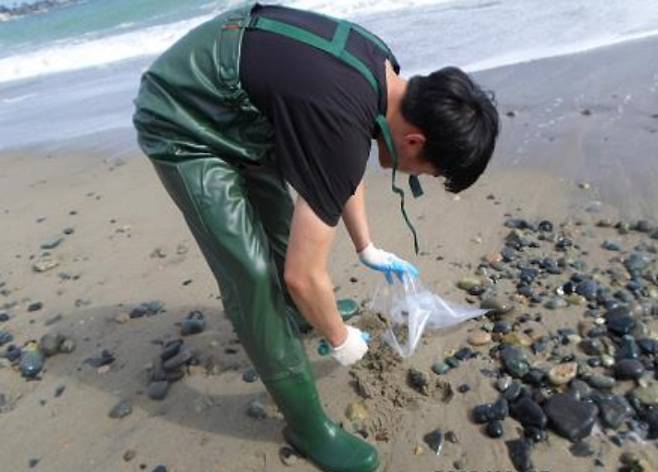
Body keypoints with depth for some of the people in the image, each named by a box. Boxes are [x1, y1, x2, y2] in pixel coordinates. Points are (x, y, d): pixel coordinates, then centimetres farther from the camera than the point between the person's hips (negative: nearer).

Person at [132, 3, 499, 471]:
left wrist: (368, 249, 18)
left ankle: (293, 315, 52)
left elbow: (344, 172, 11)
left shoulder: (383, 71, -6)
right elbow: (302, 274, -27)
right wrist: (340, 338, -7)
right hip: (183, 126, -9)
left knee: (280, 225, 22)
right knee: (255, 276, -11)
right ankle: (308, 427, 9)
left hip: (229, 109, 9)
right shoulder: (341, 126, -35)